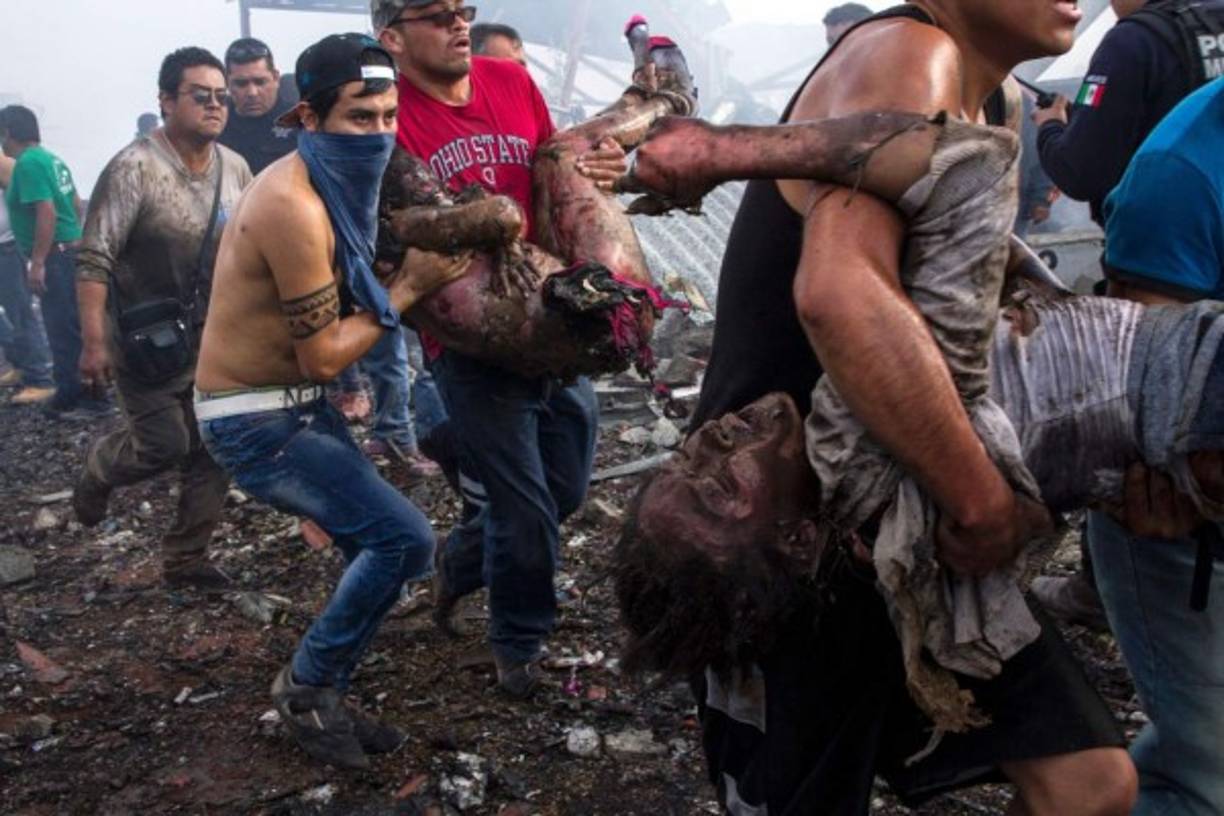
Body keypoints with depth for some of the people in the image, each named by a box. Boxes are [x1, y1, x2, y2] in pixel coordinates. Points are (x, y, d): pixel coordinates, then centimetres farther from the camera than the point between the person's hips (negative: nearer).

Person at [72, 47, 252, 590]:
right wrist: (94, 342, -25)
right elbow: (94, 260, -20)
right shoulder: (135, 169, -19)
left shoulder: (235, 169, -1)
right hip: (145, 339, -5)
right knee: (165, 445, -4)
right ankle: (99, 469, 31)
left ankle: (185, 560, 20)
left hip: (215, 341, 6)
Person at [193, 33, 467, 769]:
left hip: (298, 405, 9)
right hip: (255, 420, -9)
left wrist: (416, 272, -4)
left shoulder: (333, 184, 3)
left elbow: (348, 294, 12)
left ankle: (321, 699, 27)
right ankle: (307, 686, 5)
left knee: (380, 550, 12)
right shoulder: (294, 206, -27)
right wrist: (408, 287, -15)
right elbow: (324, 356, -22)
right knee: (406, 541, -15)